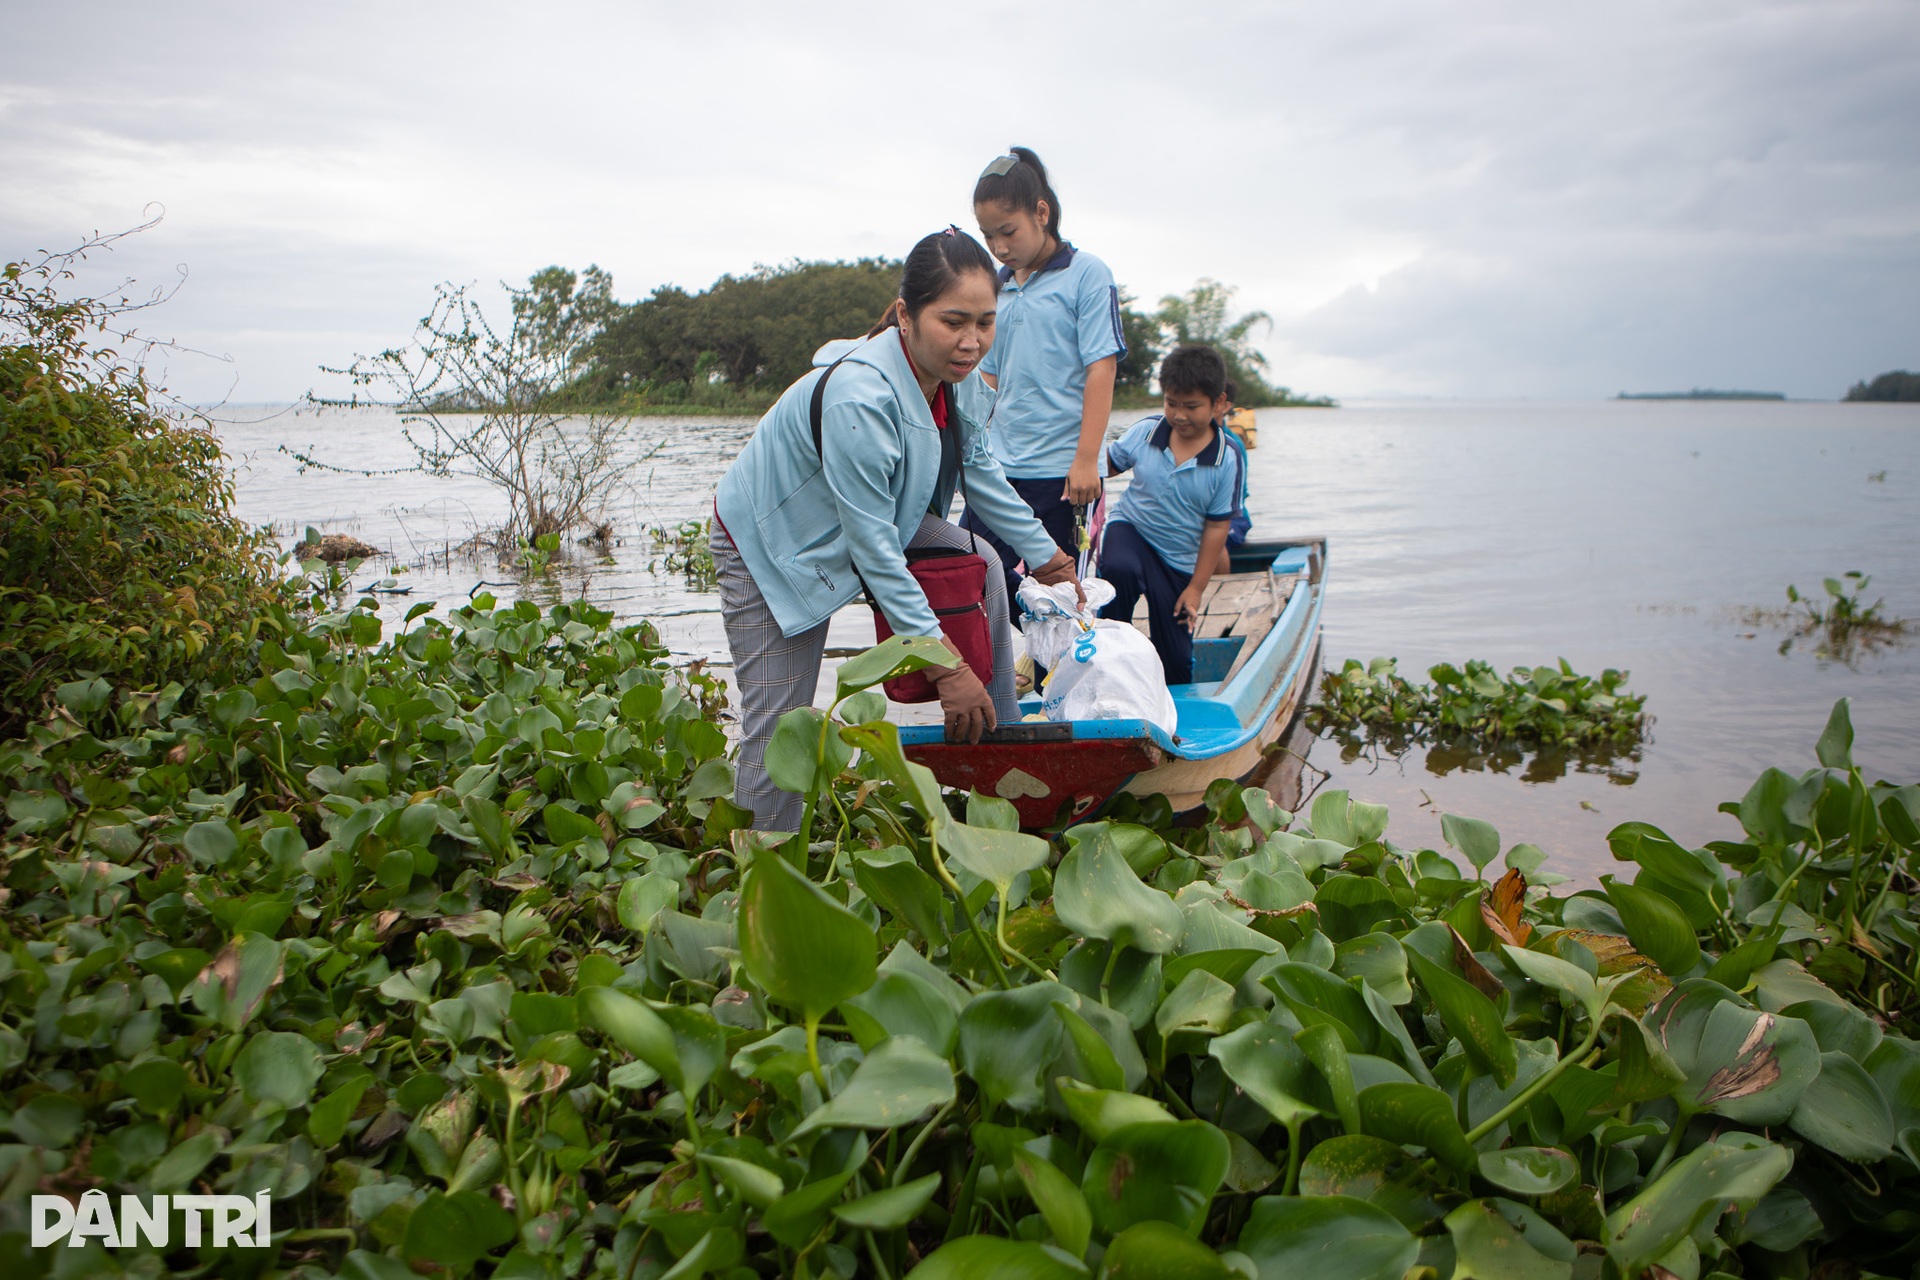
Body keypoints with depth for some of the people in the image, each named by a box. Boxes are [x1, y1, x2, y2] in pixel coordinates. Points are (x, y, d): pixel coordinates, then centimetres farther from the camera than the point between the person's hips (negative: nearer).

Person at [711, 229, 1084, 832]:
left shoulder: (958, 375, -13)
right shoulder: (860, 398, -38)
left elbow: (979, 467, 7)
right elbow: (873, 547, -34)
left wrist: (1048, 556, 12)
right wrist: (944, 667, -32)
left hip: (874, 517, 8)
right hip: (770, 541, -7)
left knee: (980, 563, -7)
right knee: (777, 733, -8)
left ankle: (999, 738, 7)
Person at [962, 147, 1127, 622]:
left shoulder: (1086, 273, -3)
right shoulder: (998, 286, 13)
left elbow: (1101, 368, -9)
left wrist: (1086, 459, -15)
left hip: (1061, 470, -5)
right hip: (999, 464, 6)